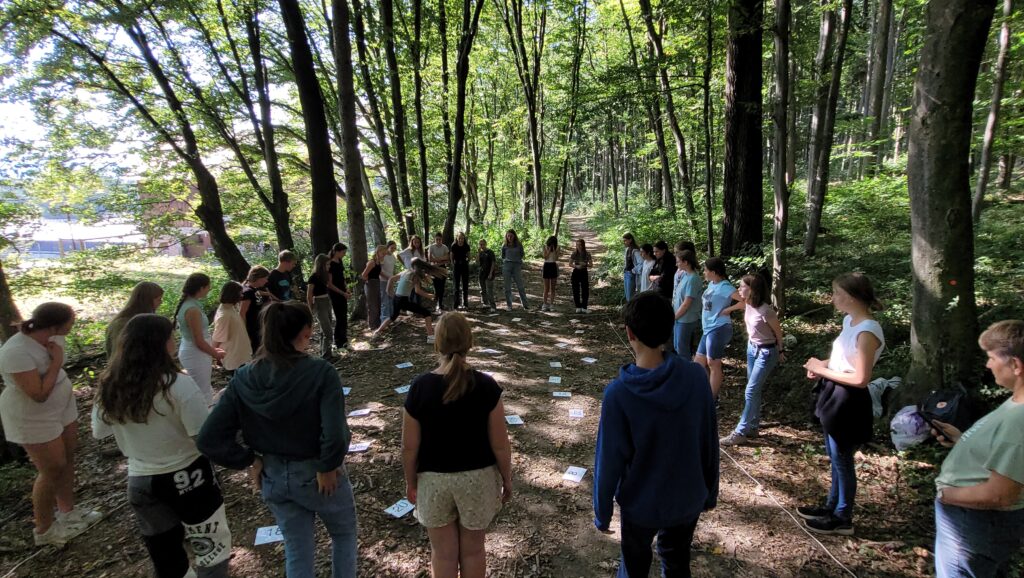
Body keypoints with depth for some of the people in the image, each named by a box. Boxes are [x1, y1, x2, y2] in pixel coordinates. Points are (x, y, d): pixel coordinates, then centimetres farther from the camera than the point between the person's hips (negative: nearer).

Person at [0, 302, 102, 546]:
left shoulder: (50, 338, -7)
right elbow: (39, 394, -28)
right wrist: (56, 361, -25)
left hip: (62, 407, 8)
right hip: (33, 418, -7)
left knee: (67, 459, 16)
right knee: (52, 469, 3)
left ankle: (68, 511, 34)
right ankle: (44, 529, 23)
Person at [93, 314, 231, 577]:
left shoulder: (109, 388, -6)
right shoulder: (178, 385, -23)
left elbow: (99, 432, 11)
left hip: (140, 482, 5)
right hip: (187, 477, -5)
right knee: (212, 547, 15)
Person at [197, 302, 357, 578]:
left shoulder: (244, 379, -11)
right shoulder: (320, 372, -25)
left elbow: (209, 439, -10)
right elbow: (335, 436, -32)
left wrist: (249, 461, -1)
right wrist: (327, 467, -15)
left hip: (272, 476, 4)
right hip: (316, 474, -4)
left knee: (296, 550, 24)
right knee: (344, 534, 26)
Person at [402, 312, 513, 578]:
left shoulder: (420, 387, -17)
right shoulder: (487, 386, -17)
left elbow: (409, 447, -9)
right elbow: (500, 444, -12)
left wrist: (410, 482, 8)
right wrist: (507, 479, 5)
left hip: (434, 479, 0)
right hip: (478, 477, 0)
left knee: (443, 552, 19)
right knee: (473, 549, 21)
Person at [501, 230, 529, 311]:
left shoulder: (519, 245, 5)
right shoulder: (504, 246, 7)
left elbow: (522, 254, 16)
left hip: (517, 266, -1)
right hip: (507, 266, 1)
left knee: (521, 287, -4)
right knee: (507, 287, 2)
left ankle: (525, 305, 1)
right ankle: (509, 306, 10)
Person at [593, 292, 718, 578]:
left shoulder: (618, 393, -27)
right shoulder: (696, 377, -17)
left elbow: (608, 461, -18)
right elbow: (710, 444, -6)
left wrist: (601, 513, -2)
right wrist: (710, 492, 11)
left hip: (640, 504, -2)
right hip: (688, 500, 3)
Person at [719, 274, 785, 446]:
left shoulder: (765, 310, -28)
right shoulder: (748, 304, -7)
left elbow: (778, 331, -12)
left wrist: (780, 351, 1)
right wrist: (727, 309, 28)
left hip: (766, 352, -8)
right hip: (752, 348, 8)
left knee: (751, 392, -7)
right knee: (754, 391, 15)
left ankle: (740, 433, -1)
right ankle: (753, 427, 28)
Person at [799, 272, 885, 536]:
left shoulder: (868, 331, -23)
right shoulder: (849, 321, 5)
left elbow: (861, 378, -25)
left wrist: (823, 370, -18)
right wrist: (822, 365, -1)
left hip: (849, 402, -9)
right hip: (835, 395, 9)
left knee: (841, 460, 7)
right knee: (835, 457, 21)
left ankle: (843, 518, 24)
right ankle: (832, 506, 38)